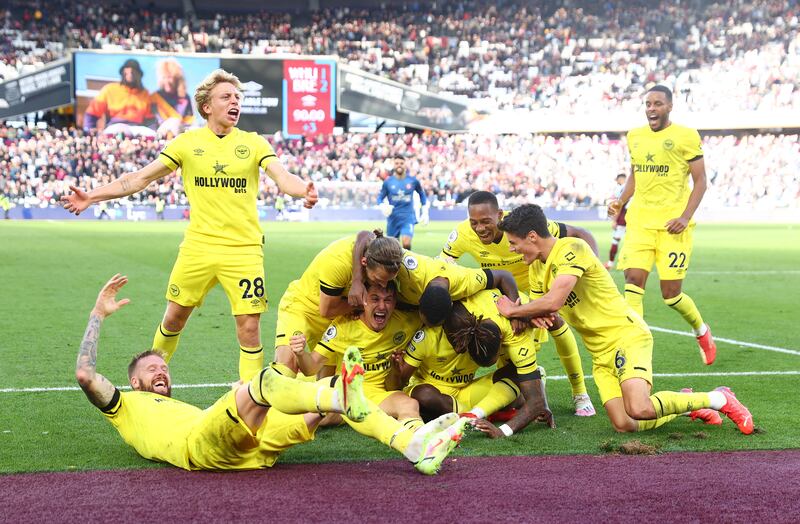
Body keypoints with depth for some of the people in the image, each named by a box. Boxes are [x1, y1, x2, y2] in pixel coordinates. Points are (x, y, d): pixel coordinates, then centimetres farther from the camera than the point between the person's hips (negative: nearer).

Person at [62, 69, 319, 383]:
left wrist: (303, 191, -33)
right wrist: (91, 197, -3)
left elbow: (282, 177, -10)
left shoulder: (253, 143, 4)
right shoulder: (187, 142, 5)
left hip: (243, 249, -1)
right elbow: (140, 178, 5)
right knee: (174, 318, 9)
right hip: (198, 247, 1)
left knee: (249, 327, -6)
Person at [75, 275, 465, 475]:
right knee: (265, 381, -31)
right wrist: (98, 314, 17)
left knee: (330, 397, -8)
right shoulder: (126, 404, 31)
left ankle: (412, 445, -26)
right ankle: (344, 398, -59)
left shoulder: (186, 408, 46)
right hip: (202, 446, -6)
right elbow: (85, 374, 13)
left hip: (252, 448, 6)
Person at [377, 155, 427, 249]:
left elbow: (421, 194, 15)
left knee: (406, 243, -22)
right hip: (393, 218, 2)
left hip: (408, 217, -2)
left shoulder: (413, 181, 0)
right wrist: (383, 206, -17)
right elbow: (380, 197, 6)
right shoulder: (388, 182, 0)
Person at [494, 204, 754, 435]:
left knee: (639, 410, -27)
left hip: (626, 334, -8)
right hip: (600, 353, 8)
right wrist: (531, 314, -9)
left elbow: (554, 301, -28)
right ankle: (686, 404, 16)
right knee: (624, 425, -10)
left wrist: (514, 311, -11)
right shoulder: (537, 267, 12)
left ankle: (719, 399, -5)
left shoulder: (571, 248, -17)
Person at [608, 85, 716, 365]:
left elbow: (700, 180, -2)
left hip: (672, 224, -4)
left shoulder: (685, 136, -3)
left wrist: (686, 216, -14)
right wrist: (621, 202, 6)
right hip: (640, 221, 4)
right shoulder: (635, 137, 13)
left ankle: (701, 331, 29)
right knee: (633, 280, -13)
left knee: (671, 294, -2)